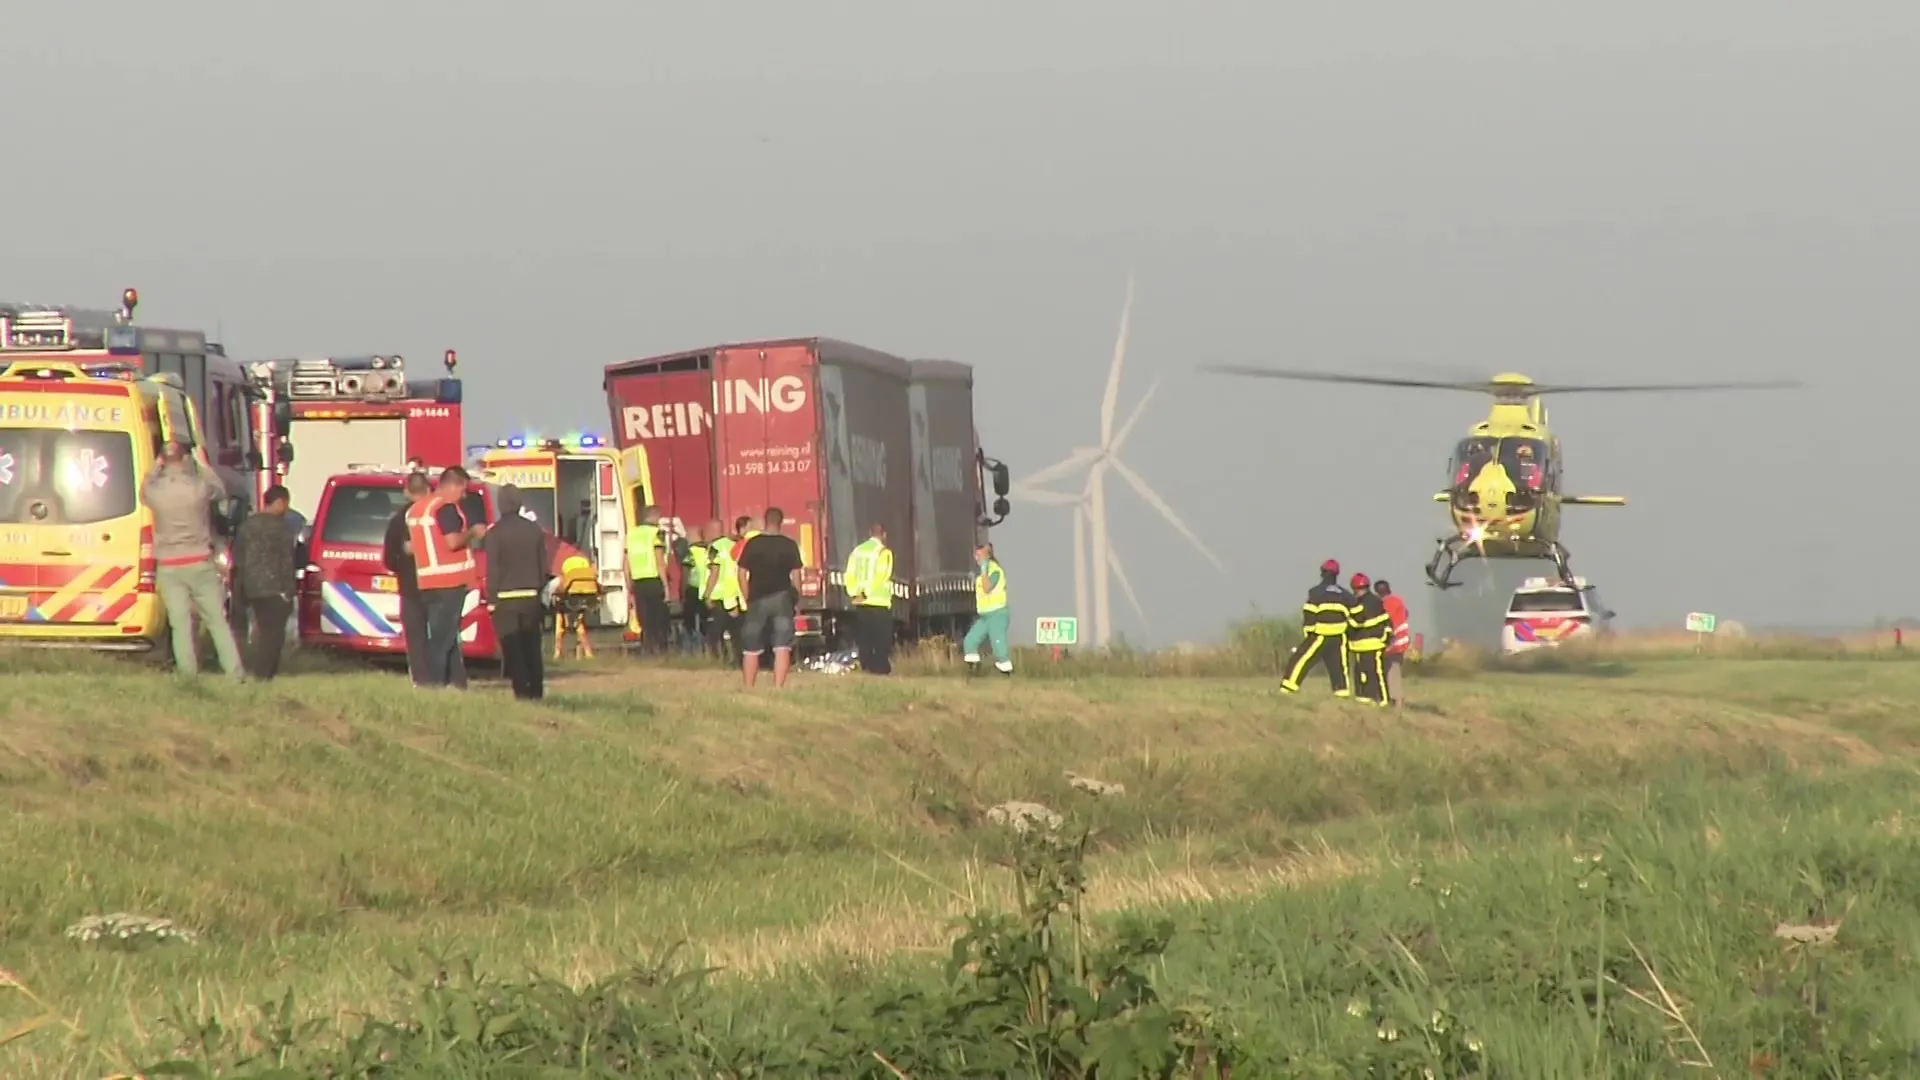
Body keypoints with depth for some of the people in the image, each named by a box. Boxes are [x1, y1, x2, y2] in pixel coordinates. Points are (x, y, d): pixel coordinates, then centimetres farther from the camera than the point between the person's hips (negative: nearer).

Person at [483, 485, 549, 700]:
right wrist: (540, 590, 17)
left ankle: (522, 690, -9)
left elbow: (492, 570, -9)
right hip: (531, 596, 4)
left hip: (506, 599, -4)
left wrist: (491, 600, -5)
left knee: (513, 649, -2)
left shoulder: (495, 533, -9)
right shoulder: (534, 530, 3)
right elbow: (543, 565, 8)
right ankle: (536, 690, 8)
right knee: (532, 648, 9)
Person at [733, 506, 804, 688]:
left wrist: (747, 598, 7)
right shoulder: (789, 545, -1)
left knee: (751, 648, 11)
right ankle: (778, 687, -11)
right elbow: (795, 574, -1)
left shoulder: (752, 544, -1)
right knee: (782, 647, -2)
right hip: (782, 598, -1)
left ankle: (748, 688, 17)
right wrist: (797, 598, 10)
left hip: (757, 599, 1)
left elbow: (741, 573, -2)